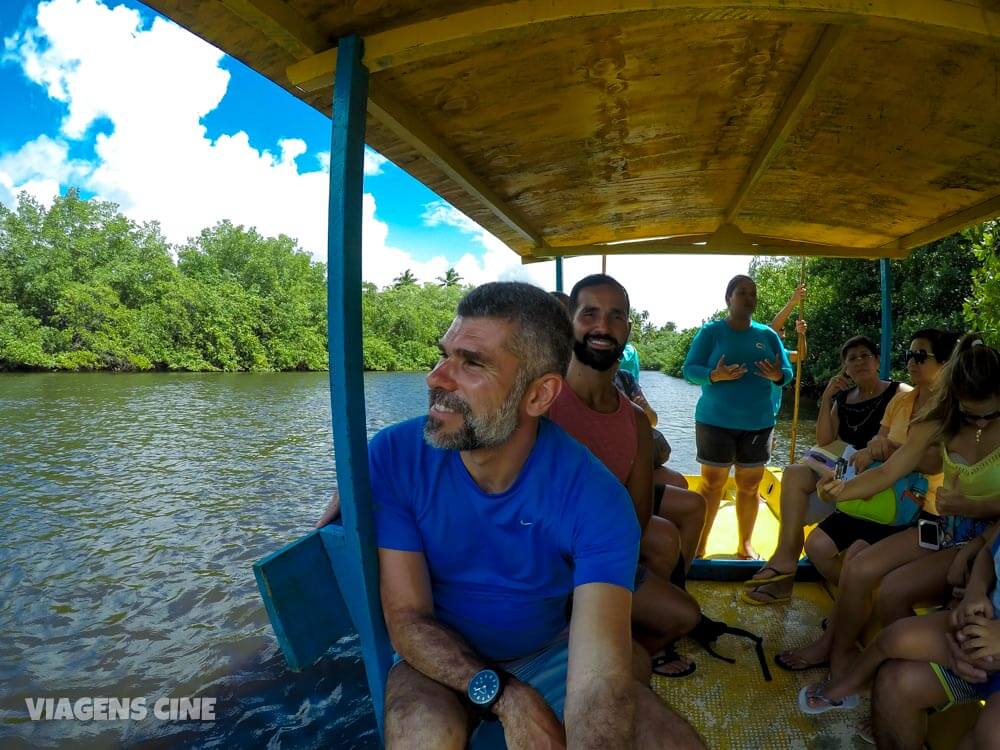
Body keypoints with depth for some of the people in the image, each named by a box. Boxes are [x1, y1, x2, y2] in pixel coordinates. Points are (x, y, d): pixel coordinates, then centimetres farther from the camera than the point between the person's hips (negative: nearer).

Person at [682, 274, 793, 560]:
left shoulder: (768, 335, 8)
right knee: (712, 483, 1)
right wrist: (714, 376, -28)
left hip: (758, 423, 4)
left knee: (750, 485, 9)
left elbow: (787, 372, 8)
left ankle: (745, 544, 22)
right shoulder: (711, 331, -3)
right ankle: (699, 543, 11)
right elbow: (689, 369, -8)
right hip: (715, 421, -3)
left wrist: (777, 375, -16)